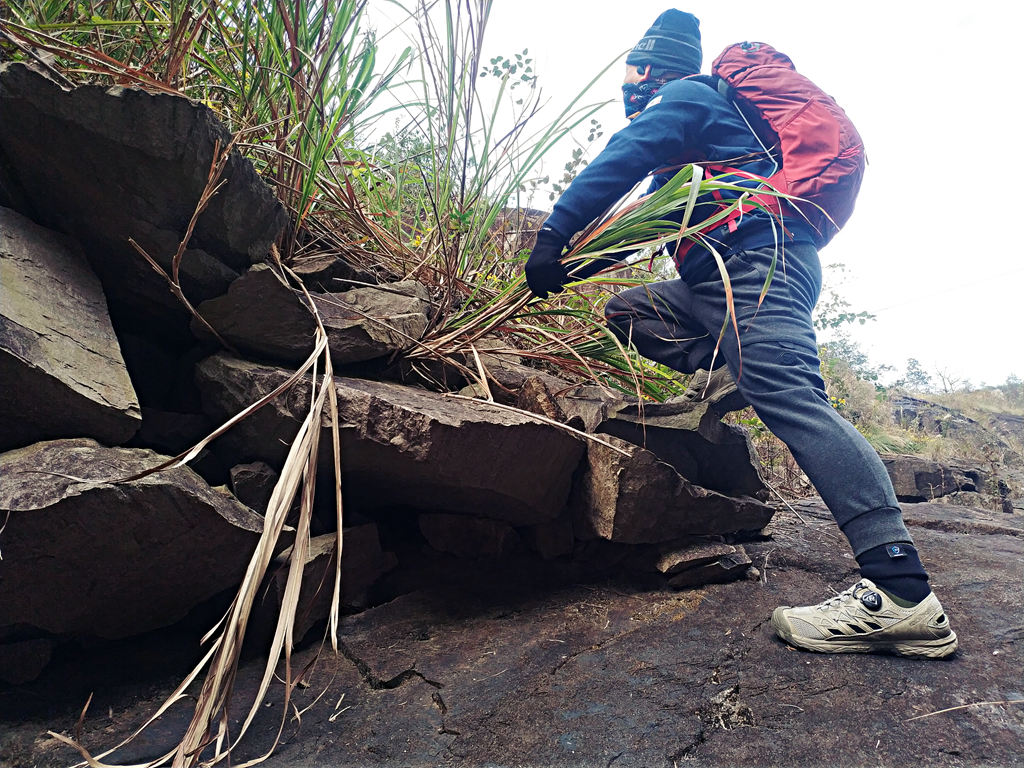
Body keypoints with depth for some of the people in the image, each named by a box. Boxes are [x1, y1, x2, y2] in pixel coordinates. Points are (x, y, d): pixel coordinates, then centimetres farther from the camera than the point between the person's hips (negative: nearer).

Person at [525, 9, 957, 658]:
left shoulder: (684, 95, 8)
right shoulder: (694, 116, 37)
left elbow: (619, 162, -10)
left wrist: (554, 235, -13)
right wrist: (572, 265, 29)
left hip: (762, 256, -10)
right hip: (722, 278, 10)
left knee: (786, 391, -27)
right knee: (628, 309, 14)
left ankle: (903, 594, -34)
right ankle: (729, 370, -5)